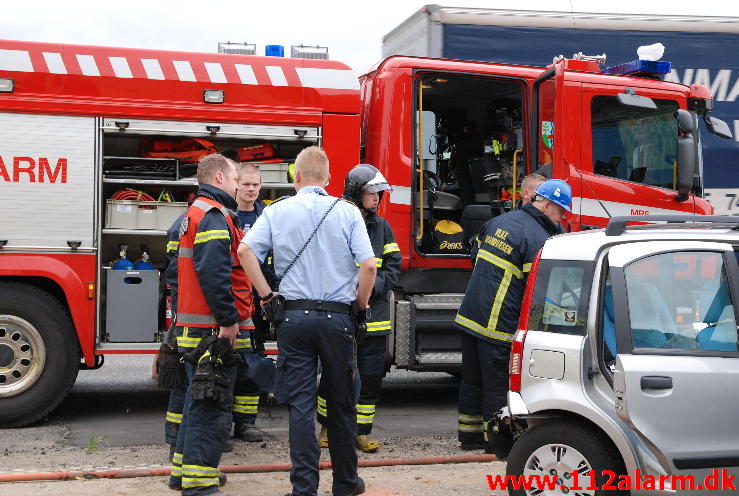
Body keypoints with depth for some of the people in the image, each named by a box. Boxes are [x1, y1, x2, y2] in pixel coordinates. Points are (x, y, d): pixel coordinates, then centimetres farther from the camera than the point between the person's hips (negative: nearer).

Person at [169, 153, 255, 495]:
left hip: (194, 327, 11)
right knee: (213, 407, -7)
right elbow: (213, 273, -26)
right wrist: (229, 321, -24)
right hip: (214, 330, -11)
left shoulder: (196, 212, 20)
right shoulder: (214, 215, -14)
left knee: (200, 401, 19)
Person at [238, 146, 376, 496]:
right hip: (338, 319, 0)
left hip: (294, 317, 1)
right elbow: (368, 265, -9)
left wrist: (265, 294, 0)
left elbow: (246, 250, -8)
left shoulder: (277, 212, 3)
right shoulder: (347, 212, -1)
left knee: (300, 405, 4)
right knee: (341, 404, 12)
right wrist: (361, 305, 5)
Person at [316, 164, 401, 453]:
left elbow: (393, 266, 9)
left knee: (371, 376, 5)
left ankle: (362, 431, 17)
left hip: (373, 317, 4)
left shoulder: (382, 227, 10)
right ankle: (327, 427, 23)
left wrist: (374, 286, -8)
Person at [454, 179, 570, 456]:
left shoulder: (498, 222, 12)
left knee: (472, 381, 17)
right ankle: (497, 441, 9)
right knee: (499, 385, 2)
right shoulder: (539, 240, -14)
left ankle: (469, 435, 27)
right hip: (500, 325, -8)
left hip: (469, 315, 8)